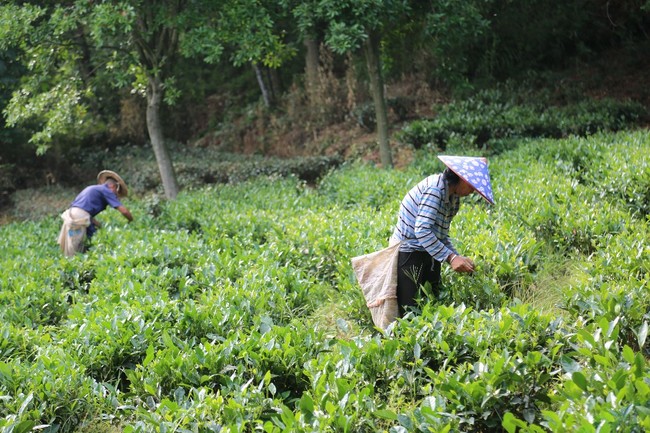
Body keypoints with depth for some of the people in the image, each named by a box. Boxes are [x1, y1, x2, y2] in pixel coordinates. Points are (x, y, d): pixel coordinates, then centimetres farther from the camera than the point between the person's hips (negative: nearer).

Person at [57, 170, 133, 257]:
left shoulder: (92, 188, 28)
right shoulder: (106, 191, 3)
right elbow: (124, 211, -4)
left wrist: (101, 226, 21)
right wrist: (131, 221, 12)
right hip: (79, 218, -8)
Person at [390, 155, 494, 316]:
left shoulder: (453, 199, 10)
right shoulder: (434, 189, -19)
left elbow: (442, 236, 13)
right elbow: (422, 231, -27)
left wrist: (458, 258, -3)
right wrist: (451, 257, -27)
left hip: (428, 254, 9)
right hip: (408, 254, -9)